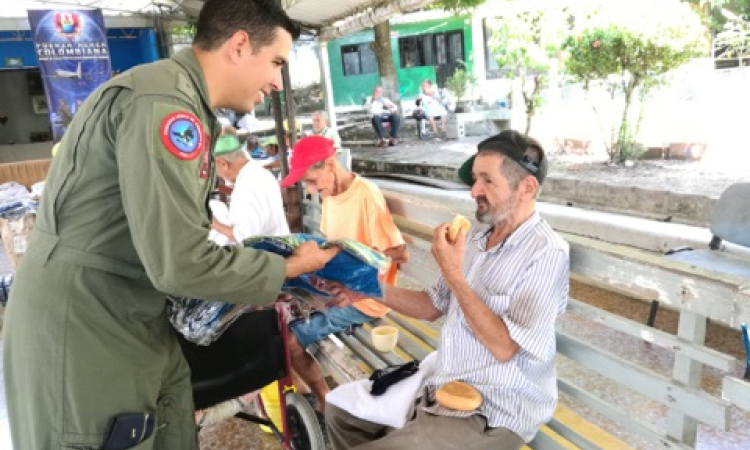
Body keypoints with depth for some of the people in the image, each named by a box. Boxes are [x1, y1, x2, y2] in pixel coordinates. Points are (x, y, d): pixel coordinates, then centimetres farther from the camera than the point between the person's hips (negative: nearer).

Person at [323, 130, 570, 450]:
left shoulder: (547, 255, -19)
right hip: (441, 387, 8)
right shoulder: (476, 235, 4)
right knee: (341, 411, 13)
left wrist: (454, 276, -23)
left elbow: (504, 347, -23)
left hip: (492, 412, -7)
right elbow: (434, 306, 10)